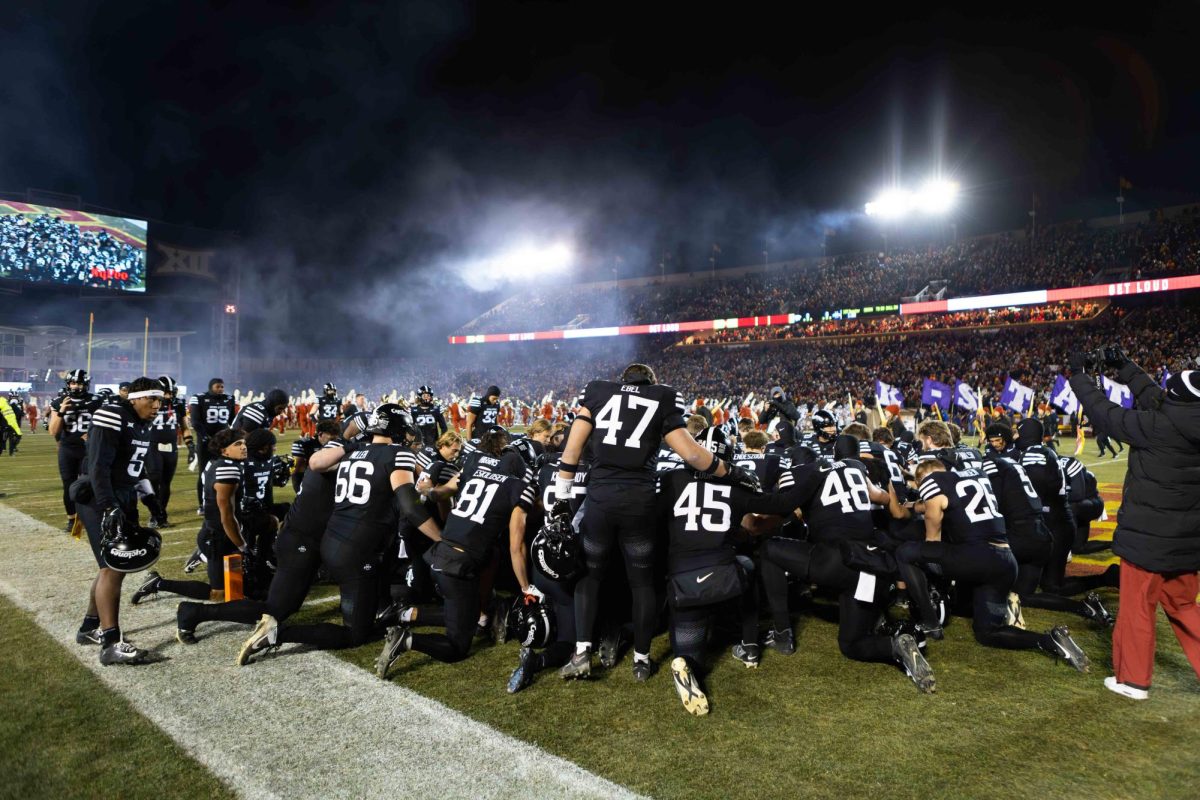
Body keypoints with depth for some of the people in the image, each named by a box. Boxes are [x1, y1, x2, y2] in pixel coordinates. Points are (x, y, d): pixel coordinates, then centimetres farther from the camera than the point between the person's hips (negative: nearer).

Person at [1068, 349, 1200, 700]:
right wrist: (1125, 367, 18)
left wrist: (1080, 375, 0)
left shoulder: (1159, 428, -23)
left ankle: (1133, 679, 23)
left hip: (1147, 539, -7)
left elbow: (1107, 414, -12)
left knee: (1136, 609, 9)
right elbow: (1154, 400, 11)